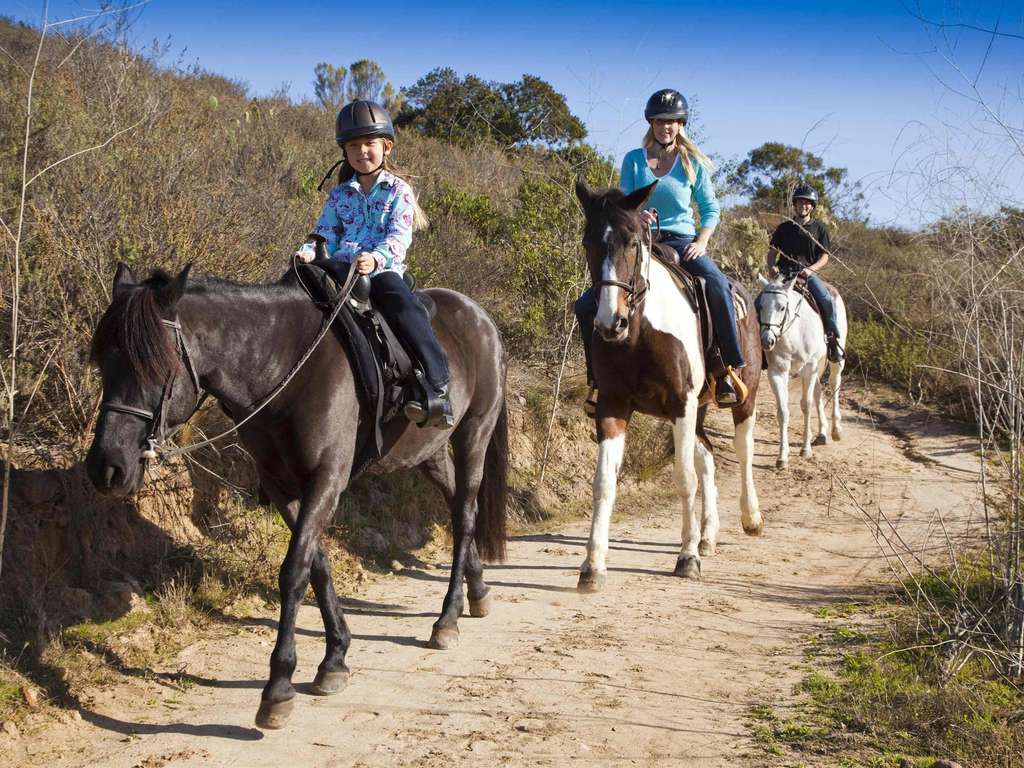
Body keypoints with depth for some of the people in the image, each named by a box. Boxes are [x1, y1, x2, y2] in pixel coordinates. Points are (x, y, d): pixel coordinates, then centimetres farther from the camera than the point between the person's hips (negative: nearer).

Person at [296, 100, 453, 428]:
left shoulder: (398, 191, 6)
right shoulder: (340, 194, 19)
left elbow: (399, 237, -8)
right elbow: (326, 235, 14)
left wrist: (375, 258, -29)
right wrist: (309, 252, -11)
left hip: (383, 269, -4)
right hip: (341, 269, 4)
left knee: (400, 303, -34)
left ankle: (437, 384, -39)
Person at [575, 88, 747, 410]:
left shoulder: (693, 163, 5)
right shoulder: (633, 160, 6)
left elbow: (710, 208, 8)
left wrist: (702, 242, -8)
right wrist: (637, 217, -19)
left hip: (681, 241, -2)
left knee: (718, 286, -34)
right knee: (586, 305, -11)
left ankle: (729, 369, -24)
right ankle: (598, 378, 4)